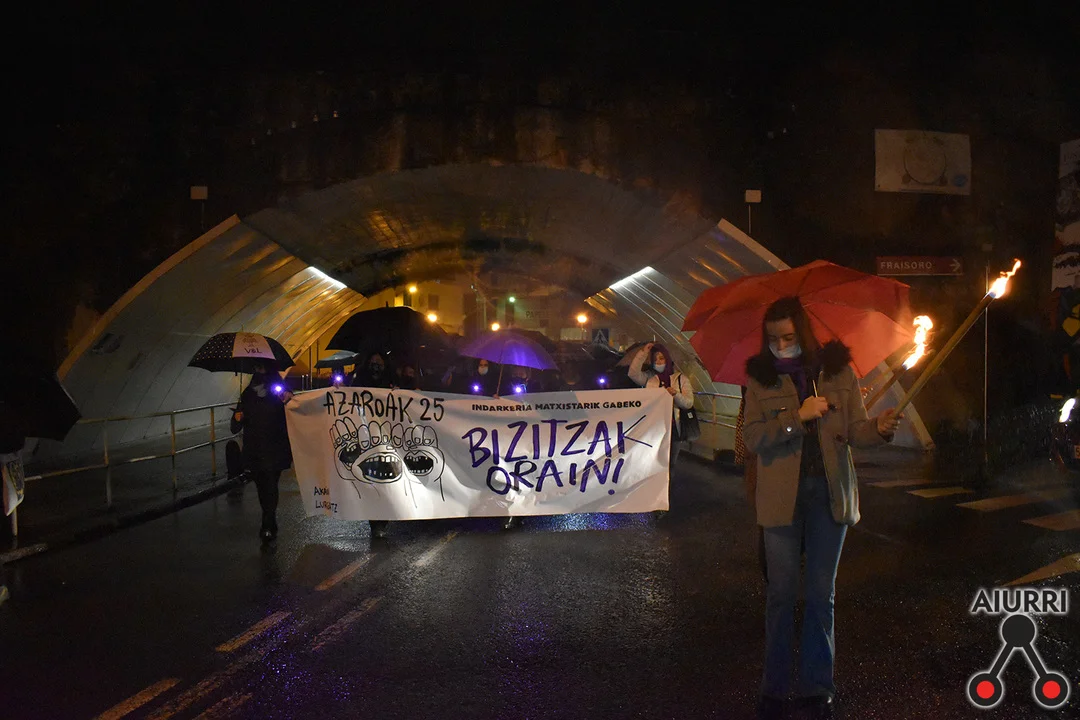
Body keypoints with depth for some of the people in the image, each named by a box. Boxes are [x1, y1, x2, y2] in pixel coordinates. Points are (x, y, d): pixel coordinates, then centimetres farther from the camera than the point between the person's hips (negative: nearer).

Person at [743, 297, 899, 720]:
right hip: (782, 495, -1)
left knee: (821, 593, 10)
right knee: (782, 592, 6)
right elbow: (752, 438, -8)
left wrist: (880, 428, -21)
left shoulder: (838, 370, 1)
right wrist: (799, 417, -19)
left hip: (829, 493, 1)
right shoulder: (760, 378, -1)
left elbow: (855, 429, 1)